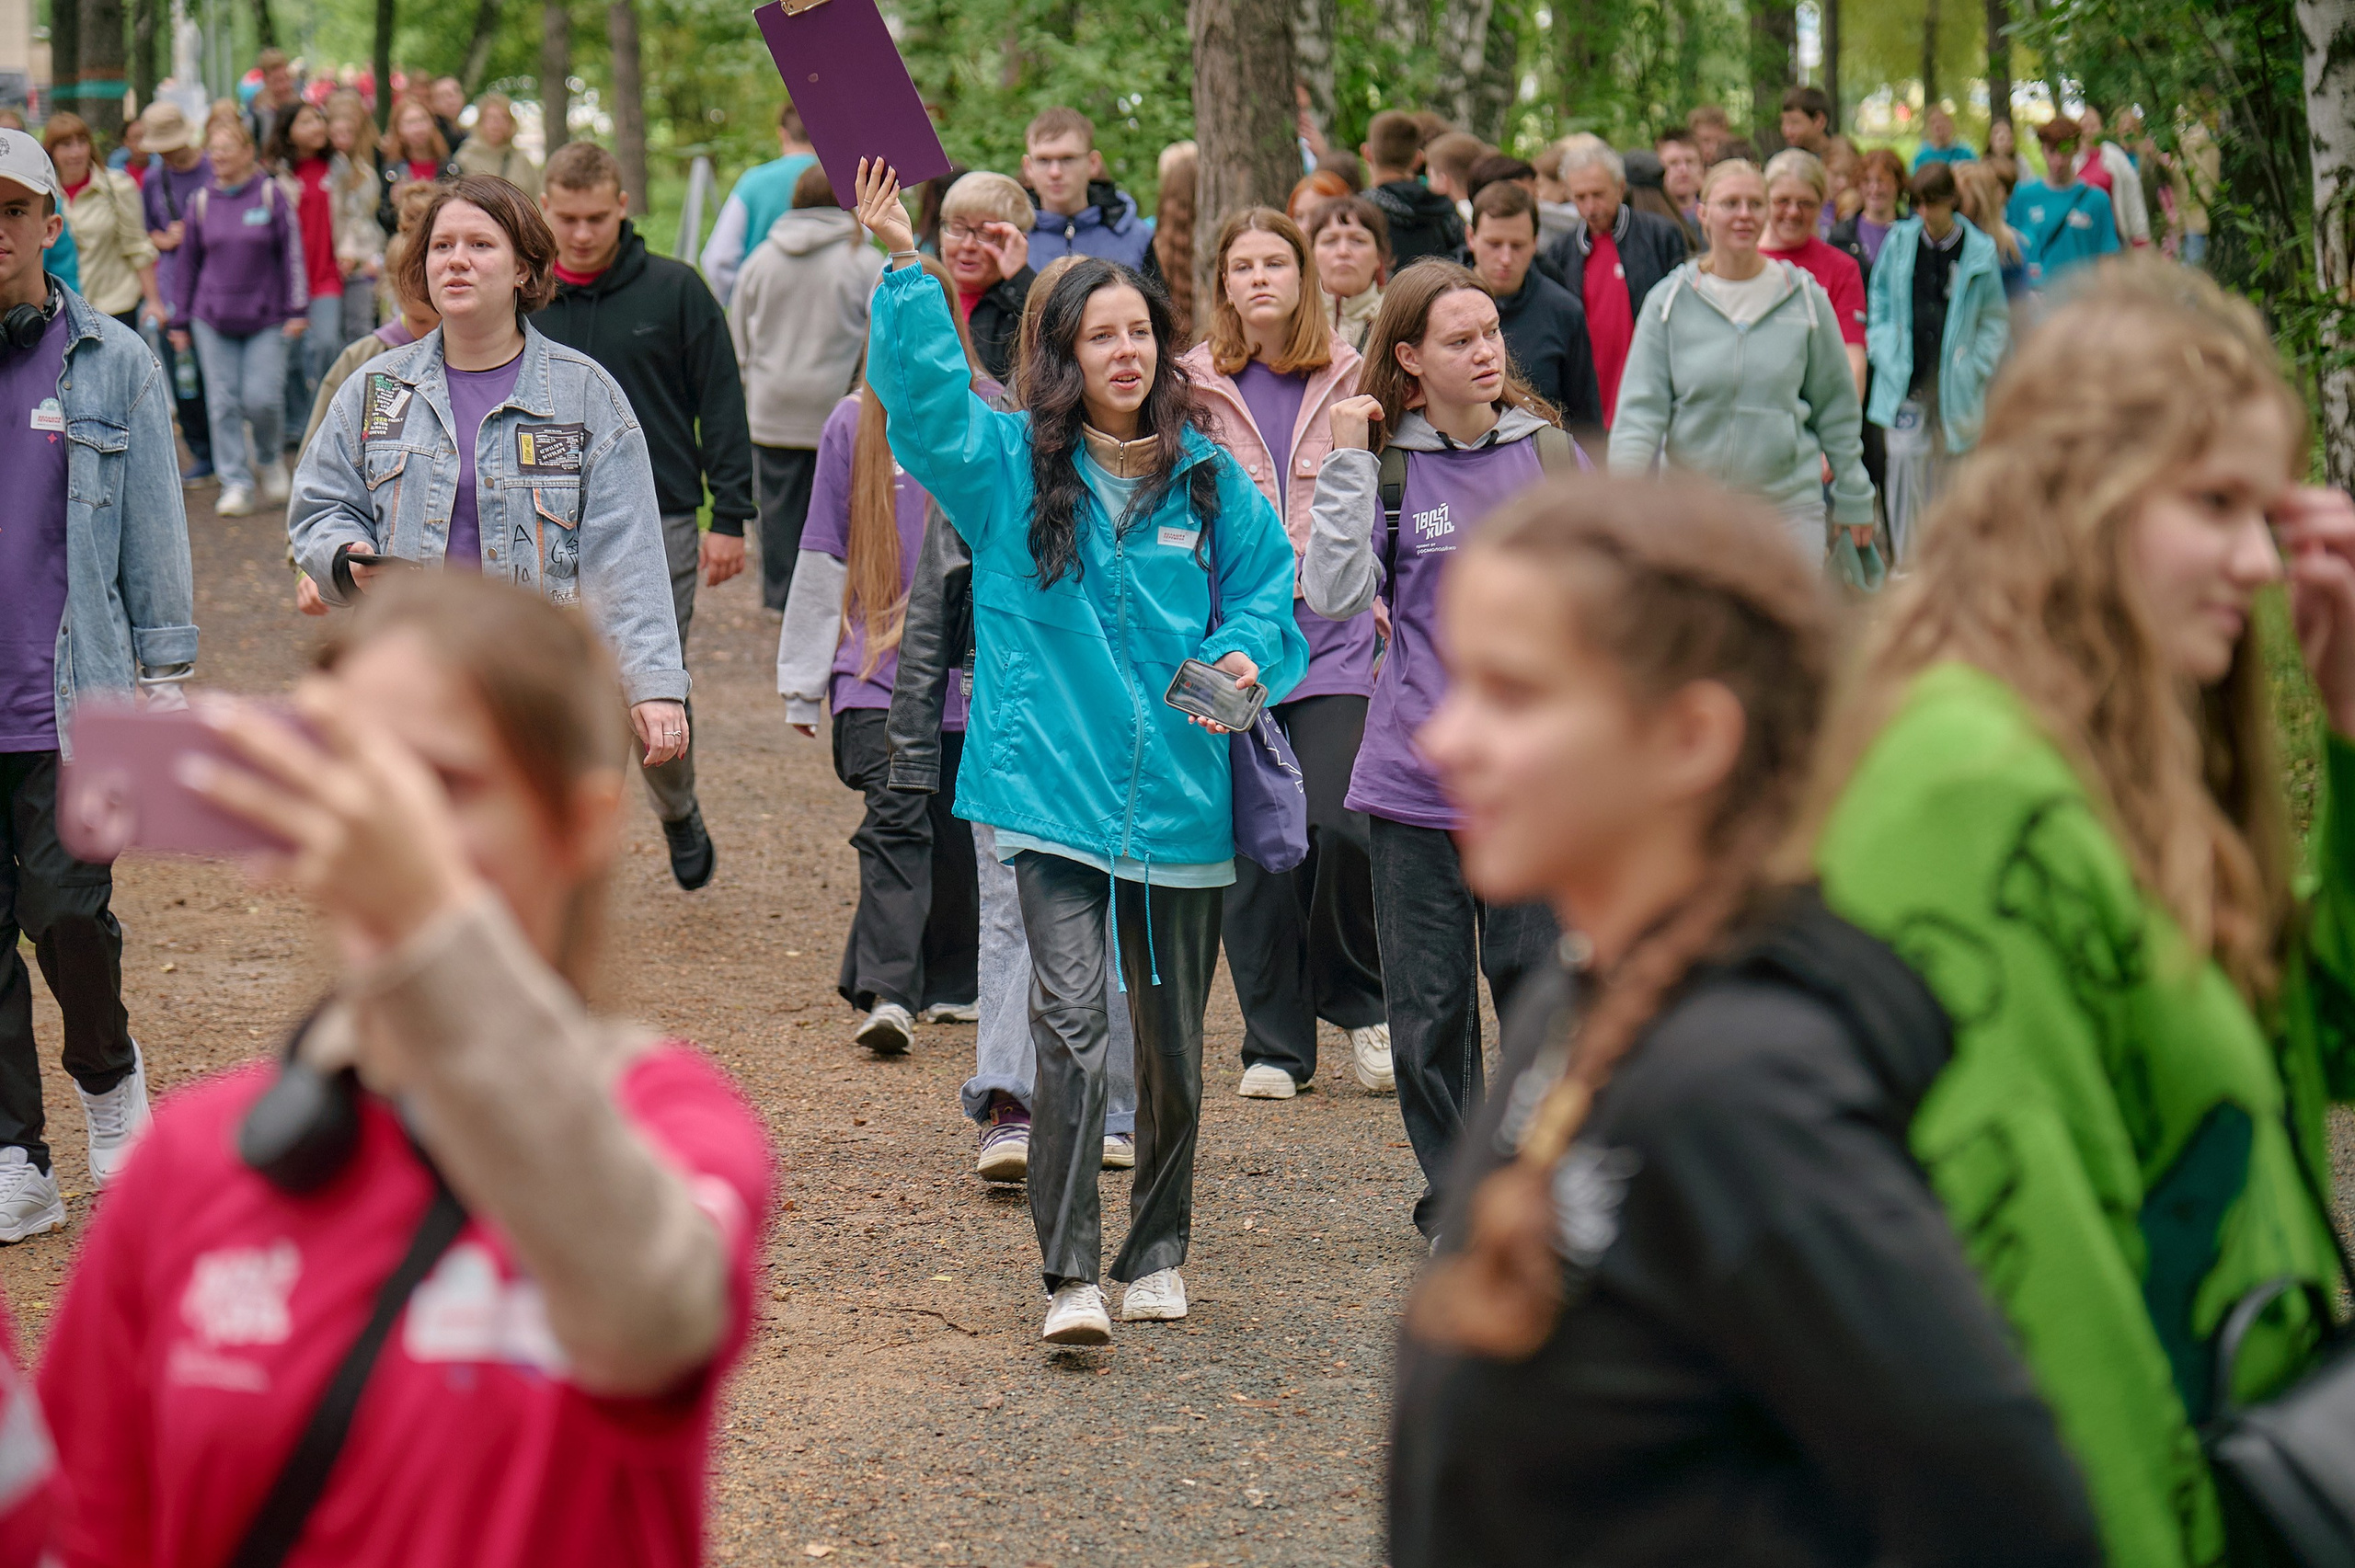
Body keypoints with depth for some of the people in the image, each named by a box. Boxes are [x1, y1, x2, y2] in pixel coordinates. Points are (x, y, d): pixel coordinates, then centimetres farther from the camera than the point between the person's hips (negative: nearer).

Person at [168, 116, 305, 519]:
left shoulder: (270, 195, -2)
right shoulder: (201, 201, 6)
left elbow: (292, 254, 0)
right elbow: (189, 262, 13)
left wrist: (296, 310, -4)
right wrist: (180, 320, 12)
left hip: (266, 319, -3)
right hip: (213, 319, 3)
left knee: (263, 398, -9)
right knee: (224, 402, -1)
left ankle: (269, 459, 20)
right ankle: (235, 483, 5)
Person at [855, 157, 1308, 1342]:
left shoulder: (1210, 483, 7)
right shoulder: (1010, 466, 3)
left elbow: (1268, 601, 12)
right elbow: (921, 390, -8)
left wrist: (1247, 658, -9)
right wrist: (901, 266, -18)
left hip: (1178, 791, 2)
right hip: (1053, 787, -2)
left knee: (1172, 1042, 11)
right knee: (1070, 1020, -16)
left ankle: (1157, 1253, 28)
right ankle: (1070, 1275, -14)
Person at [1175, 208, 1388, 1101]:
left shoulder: (1348, 380, 7)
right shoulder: (1194, 387, 4)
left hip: (1334, 633, 0)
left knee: (1339, 823, -13)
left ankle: (1360, 1002, 11)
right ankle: (1275, 1043, 13)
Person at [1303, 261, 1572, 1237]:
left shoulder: (1548, 452, 5)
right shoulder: (1388, 467, 0)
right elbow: (1336, 594, -13)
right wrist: (1346, 463, -13)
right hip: (1415, 778, -1)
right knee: (1430, 1003, 5)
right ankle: (1453, 1193, 20)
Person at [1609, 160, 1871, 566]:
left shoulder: (1805, 299, 4)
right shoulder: (1670, 301, 2)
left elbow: (1836, 407, 12)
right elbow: (1642, 405, -1)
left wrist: (1854, 498, 14)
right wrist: (1624, 481, -18)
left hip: (1788, 506, 0)